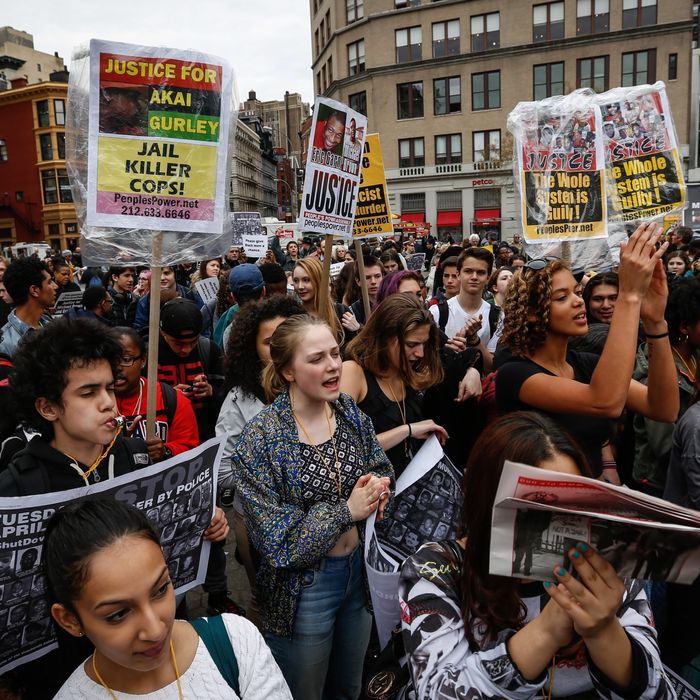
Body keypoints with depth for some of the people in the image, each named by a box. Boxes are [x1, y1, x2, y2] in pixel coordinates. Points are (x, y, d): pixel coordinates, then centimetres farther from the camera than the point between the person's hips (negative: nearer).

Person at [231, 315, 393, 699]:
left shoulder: (352, 415, -5)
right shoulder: (261, 438, -21)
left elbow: (382, 468, 8)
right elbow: (277, 538, -20)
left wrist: (377, 485, -15)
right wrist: (345, 511, -22)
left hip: (359, 571, 5)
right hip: (303, 586, -5)